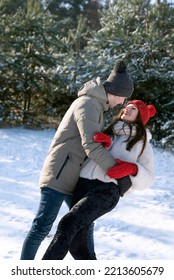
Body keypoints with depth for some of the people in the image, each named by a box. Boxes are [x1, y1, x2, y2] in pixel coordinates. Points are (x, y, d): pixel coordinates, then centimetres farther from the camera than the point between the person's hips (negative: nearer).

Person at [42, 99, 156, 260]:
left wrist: (131, 169, -10)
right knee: (77, 246, -7)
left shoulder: (142, 143, 19)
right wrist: (102, 142, -7)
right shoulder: (109, 133, 30)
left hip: (107, 190, -5)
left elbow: (146, 178, 11)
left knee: (68, 223, -26)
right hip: (84, 185, 5)